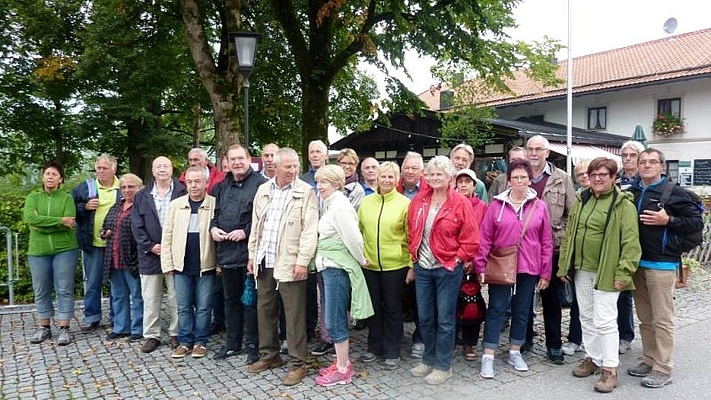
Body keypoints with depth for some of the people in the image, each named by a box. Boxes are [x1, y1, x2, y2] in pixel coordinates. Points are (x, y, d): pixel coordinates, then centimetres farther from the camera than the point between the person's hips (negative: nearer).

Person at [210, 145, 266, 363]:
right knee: (231, 299, 16)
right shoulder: (222, 187, 15)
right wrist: (213, 228, 2)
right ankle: (232, 343, 29)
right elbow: (215, 213, 22)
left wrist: (246, 232, -18)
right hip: (226, 250, 7)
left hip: (249, 250, -7)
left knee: (250, 300, 2)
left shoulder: (260, 184, -7)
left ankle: (253, 345, 15)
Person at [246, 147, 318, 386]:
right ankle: (269, 355, 32)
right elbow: (255, 226, 15)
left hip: (290, 263, -6)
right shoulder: (263, 190, 10)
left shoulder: (305, 192, -7)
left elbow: (310, 230, -11)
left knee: (294, 314, 0)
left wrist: (303, 261, -16)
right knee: (265, 310, 16)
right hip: (264, 261, 6)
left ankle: (297, 364, 13)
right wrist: (252, 255, 13)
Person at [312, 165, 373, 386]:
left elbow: (353, 238, -20)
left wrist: (361, 260, -6)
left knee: (335, 321, -1)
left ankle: (342, 370, 11)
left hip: (337, 268, -9)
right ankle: (342, 362, 28)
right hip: (329, 267, 10)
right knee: (335, 319, 16)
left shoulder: (339, 206, -18)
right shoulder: (330, 204, 11)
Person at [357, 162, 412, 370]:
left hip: (395, 265, -3)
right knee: (374, 306, 15)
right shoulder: (366, 202, 5)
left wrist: (412, 265, -8)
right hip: (369, 265, 3)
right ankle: (374, 347, 31)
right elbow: (358, 232, 9)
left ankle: (392, 352, 23)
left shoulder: (405, 203, -6)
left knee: (392, 309, 9)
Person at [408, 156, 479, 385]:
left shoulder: (460, 203, -10)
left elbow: (471, 239, -10)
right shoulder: (419, 200, 4)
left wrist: (457, 260, -9)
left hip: (447, 269, -5)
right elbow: (412, 232, 13)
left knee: (445, 320, 4)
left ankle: (443, 366, 18)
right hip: (422, 267, 5)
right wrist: (413, 256, 7)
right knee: (425, 318, 14)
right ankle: (429, 360, 31)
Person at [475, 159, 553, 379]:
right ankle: (488, 357, 8)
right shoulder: (497, 204, -3)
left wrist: (545, 272, 3)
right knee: (496, 310, 2)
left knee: (522, 311, 13)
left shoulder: (539, 206, 2)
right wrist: (481, 267, -6)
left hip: (528, 269, 2)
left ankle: (515, 352, 29)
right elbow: (485, 238, -2)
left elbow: (546, 242, 4)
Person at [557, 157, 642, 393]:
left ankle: (610, 369, 9)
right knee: (587, 318, 15)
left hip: (606, 272, -6)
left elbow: (630, 241, -13)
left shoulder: (623, 204, -9)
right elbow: (569, 234, 12)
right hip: (581, 269, 6)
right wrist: (564, 265, 10)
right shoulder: (581, 200, 10)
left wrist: (624, 273, -17)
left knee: (604, 321, -4)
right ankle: (593, 358, 30)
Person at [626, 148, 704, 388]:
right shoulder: (631, 192, 8)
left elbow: (697, 223, -6)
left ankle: (663, 369, 8)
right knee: (645, 318, 13)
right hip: (636, 262, 5)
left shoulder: (674, 193, -6)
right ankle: (649, 360, 24)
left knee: (662, 319, 0)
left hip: (661, 264, -5)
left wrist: (668, 220, -18)